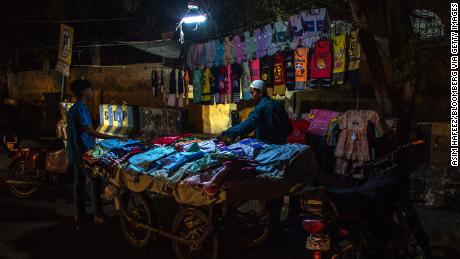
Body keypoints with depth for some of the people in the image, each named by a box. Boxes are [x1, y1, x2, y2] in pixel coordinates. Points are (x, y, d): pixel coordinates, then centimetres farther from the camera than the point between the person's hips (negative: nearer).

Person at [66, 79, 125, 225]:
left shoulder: (72, 109, 13)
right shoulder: (81, 109, -18)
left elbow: (69, 129, 21)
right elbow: (90, 132, -26)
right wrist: (114, 137, -28)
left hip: (75, 152, 10)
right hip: (84, 152, -10)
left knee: (79, 182, 13)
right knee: (95, 181, -3)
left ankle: (79, 214, 19)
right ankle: (98, 215, 1)